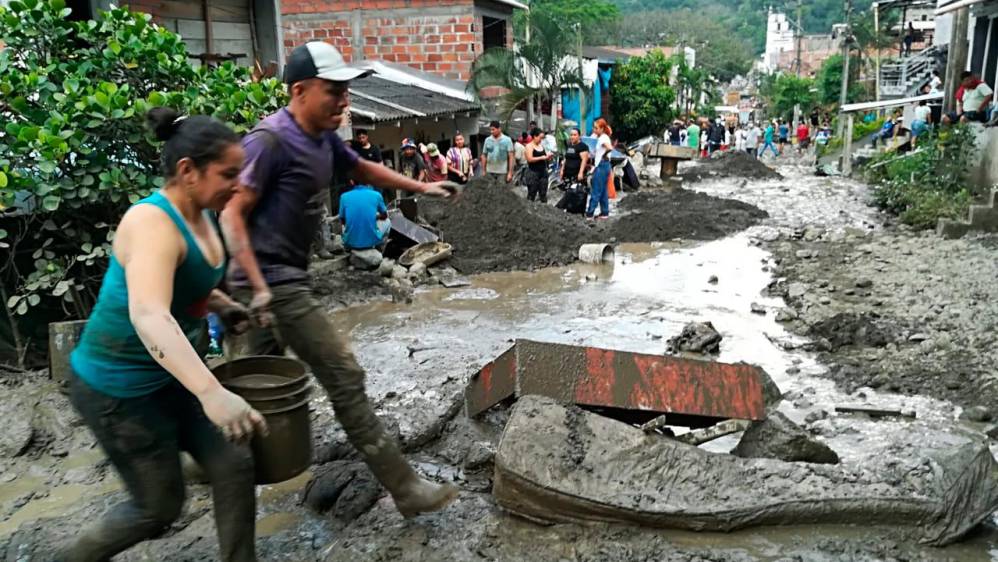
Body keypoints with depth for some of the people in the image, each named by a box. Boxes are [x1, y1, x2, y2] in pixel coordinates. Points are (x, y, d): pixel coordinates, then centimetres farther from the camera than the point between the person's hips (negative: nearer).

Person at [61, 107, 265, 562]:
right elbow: (148, 316, -44)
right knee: (160, 507, 6)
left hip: (170, 376, 8)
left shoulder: (201, 216, 1)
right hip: (117, 387, -8)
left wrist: (222, 304, 4)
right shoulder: (153, 223, -27)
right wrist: (211, 392, -56)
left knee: (234, 466, 4)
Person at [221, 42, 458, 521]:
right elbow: (232, 214, -19)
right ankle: (403, 488, -3)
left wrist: (421, 187, 28)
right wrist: (260, 288, -24)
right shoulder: (270, 139, -17)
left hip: (287, 277, 10)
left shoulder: (323, 139, 10)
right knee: (344, 376, -10)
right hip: (273, 281, -10)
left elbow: (363, 169, 29)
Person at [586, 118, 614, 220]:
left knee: (595, 191, -6)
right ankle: (605, 212, 17)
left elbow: (610, 148, -32)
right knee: (603, 191, 12)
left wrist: (604, 155, -19)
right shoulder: (598, 137, 14)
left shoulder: (603, 138, -14)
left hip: (602, 166, -10)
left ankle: (589, 214, -3)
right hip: (600, 165, 10)